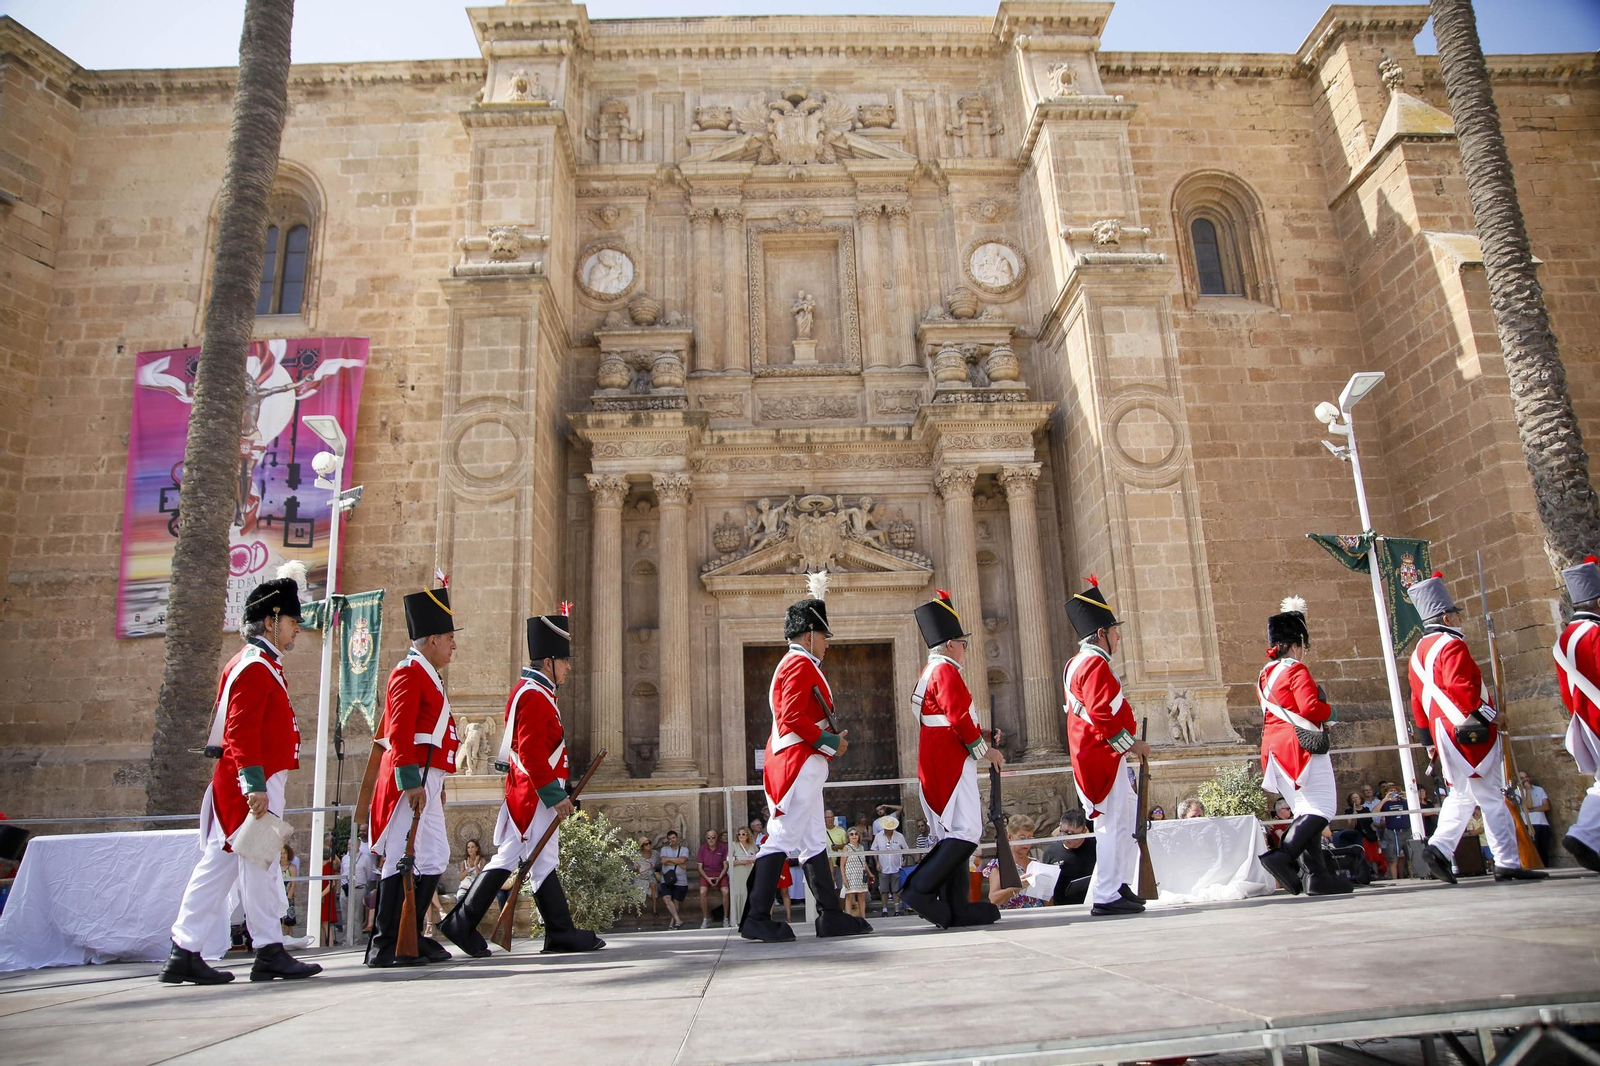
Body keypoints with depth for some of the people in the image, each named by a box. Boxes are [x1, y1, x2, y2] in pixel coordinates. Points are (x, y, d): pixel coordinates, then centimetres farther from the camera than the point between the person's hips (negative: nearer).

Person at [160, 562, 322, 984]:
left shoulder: (257, 664, 14)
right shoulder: (255, 668, -14)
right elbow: (241, 731, -22)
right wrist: (256, 785, -25)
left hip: (236, 786, 11)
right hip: (252, 786, -11)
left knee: (218, 865, 10)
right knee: (259, 864, -4)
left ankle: (184, 954, 15)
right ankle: (270, 952, 3)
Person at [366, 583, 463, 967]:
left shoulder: (426, 677, 21)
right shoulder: (410, 674, -10)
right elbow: (400, 734, -18)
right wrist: (412, 784, -22)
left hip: (425, 782, 11)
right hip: (413, 781, -11)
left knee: (435, 857, 12)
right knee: (402, 859, -6)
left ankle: (413, 936, 19)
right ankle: (386, 946, 0)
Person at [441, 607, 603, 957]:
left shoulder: (532, 693, 18)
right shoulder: (534, 696, -15)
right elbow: (532, 753, -22)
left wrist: (556, 792, 23)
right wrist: (556, 796, -21)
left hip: (527, 795, 10)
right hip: (536, 796, -10)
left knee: (507, 860, 11)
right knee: (543, 864, -2)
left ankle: (463, 924, 13)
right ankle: (562, 935, 5)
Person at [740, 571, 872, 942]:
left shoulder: (791, 664, 21)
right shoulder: (801, 665, -11)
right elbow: (794, 718, -21)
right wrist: (831, 742, -14)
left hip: (796, 765, 11)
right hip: (800, 763, -11)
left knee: (814, 842, 10)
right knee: (782, 838, -9)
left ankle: (831, 916, 14)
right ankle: (757, 919, -6)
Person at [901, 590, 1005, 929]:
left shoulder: (927, 673, 19)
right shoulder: (946, 671, -11)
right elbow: (959, 718, -18)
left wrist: (979, 734, 14)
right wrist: (984, 749, -7)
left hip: (936, 768, 11)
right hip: (952, 767, -11)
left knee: (951, 837, 9)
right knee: (967, 832, -11)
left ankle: (956, 908, 9)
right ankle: (922, 889, -14)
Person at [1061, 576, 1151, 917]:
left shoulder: (1077, 664, 16)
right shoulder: (1096, 664, -16)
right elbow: (1102, 715, -24)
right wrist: (1131, 743, -14)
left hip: (1096, 757, 11)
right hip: (1104, 757, -11)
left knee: (1127, 821, 18)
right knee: (1116, 824, -6)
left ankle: (1118, 886, 23)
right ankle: (1107, 896, -3)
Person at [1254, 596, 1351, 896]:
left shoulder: (1265, 675, 16)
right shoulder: (1296, 670, -9)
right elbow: (1310, 707, -20)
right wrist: (1328, 711, 0)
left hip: (1274, 747, 9)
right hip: (1301, 745, -9)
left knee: (1304, 812, 10)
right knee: (1322, 808, -8)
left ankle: (1318, 875, 7)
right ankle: (1283, 856, -24)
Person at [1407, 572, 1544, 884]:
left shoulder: (1419, 652, 15)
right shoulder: (1451, 645, -12)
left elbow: (1418, 700, 17)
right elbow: (1462, 689, -24)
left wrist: (1429, 740, 20)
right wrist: (1490, 715, -13)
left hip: (1445, 736, 9)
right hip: (1471, 735, -9)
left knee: (1462, 796, 16)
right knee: (1492, 798, -4)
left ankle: (1438, 849, 6)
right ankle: (1508, 864, -1)